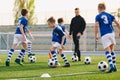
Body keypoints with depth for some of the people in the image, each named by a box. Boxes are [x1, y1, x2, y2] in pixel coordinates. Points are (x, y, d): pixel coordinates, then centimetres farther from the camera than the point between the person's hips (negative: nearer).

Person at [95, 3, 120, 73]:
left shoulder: (98, 16, 5)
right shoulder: (110, 15, 15)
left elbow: (96, 26, -6)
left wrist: (96, 35, -1)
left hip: (104, 35, -3)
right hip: (111, 33, 3)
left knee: (107, 51, -6)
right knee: (112, 50, 15)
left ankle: (111, 65, -23)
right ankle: (114, 66, 16)